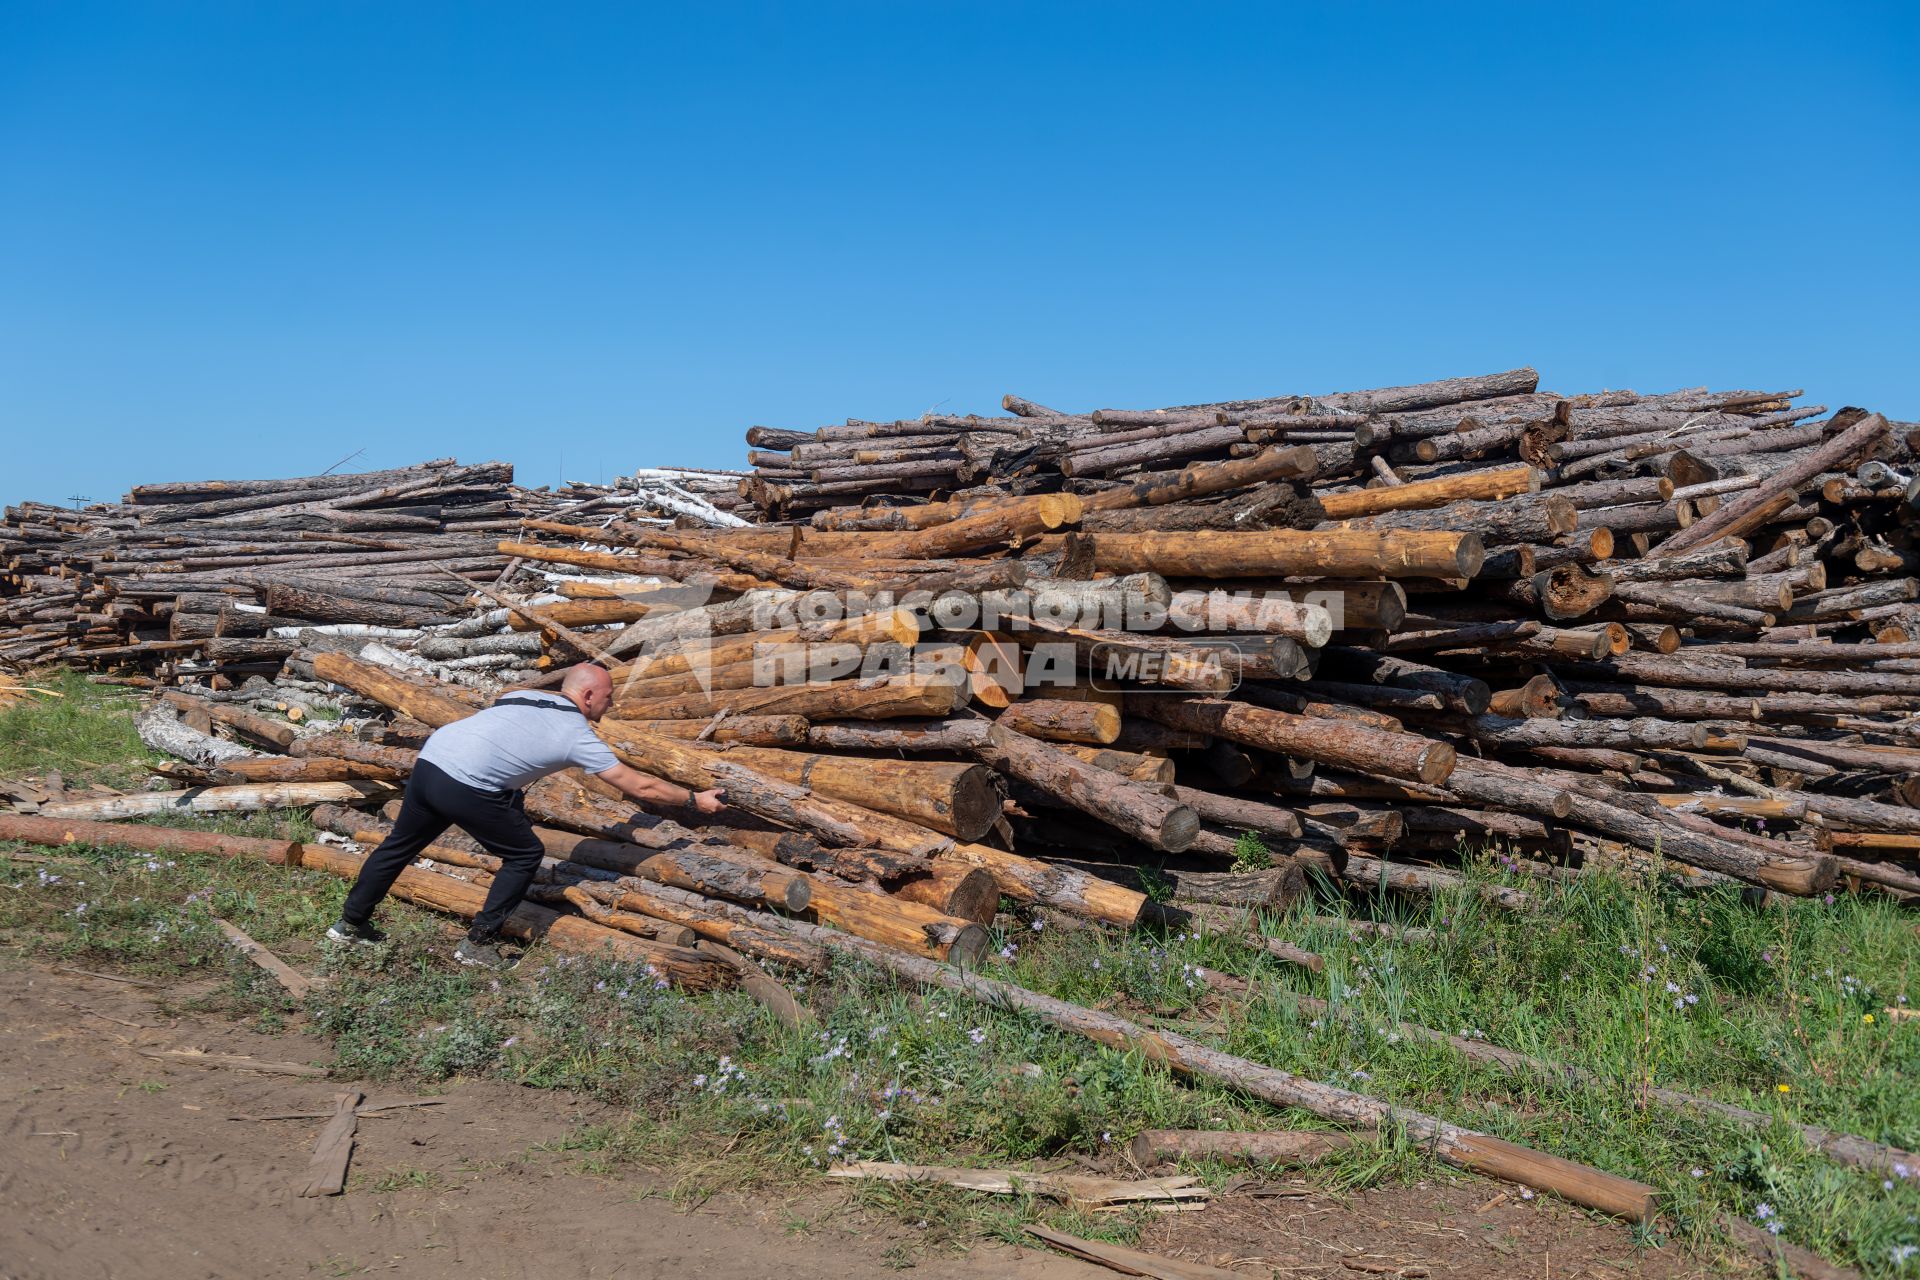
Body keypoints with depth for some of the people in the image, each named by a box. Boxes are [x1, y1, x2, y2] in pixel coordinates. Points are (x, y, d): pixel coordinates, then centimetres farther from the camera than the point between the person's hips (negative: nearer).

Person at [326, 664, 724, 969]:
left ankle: (351, 923, 38)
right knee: (525, 854, 10)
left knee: (400, 845, 24)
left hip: (429, 760, 7)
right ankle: (479, 943, 13)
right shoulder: (577, 736, 3)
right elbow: (640, 787, 6)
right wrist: (695, 800, 15)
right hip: (467, 788, -7)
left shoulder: (523, 696, 20)